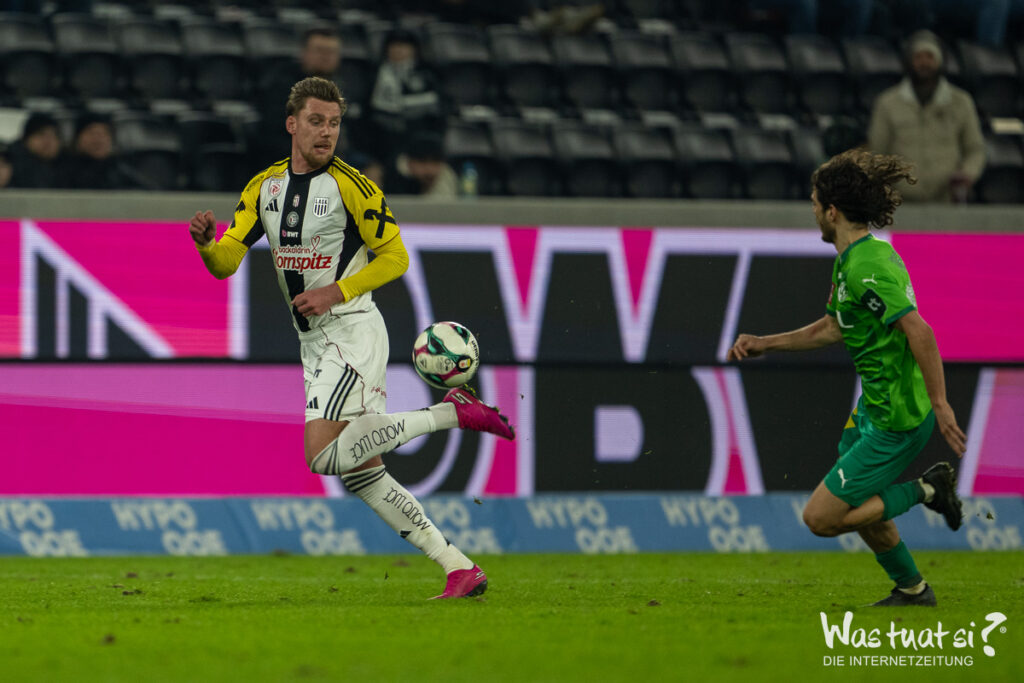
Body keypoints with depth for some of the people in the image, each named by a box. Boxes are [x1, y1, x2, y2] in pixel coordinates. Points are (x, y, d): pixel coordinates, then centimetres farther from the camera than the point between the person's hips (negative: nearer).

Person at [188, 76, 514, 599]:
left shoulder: (349, 185, -9)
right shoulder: (264, 187, 9)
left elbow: (395, 257, -6)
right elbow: (226, 263, 5)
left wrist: (336, 292, -17)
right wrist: (206, 241, -17)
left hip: (352, 330, -7)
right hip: (314, 342, 7)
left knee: (324, 455, -21)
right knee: (359, 472, 3)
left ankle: (451, 413, -11)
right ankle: (459, 568, 4)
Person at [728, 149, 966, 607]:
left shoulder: (864, 268, -23)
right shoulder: (856, 257, 9)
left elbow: (919, 332, -30)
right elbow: (834, 327, 22)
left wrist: (940, 406, -30)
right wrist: (765, 344, 21)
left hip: (897, 421, -10)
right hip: (875, 406, 10)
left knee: (820, 517, -6)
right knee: (859, 504, 25)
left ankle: (926, 491, 0)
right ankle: (911, 588, 37)